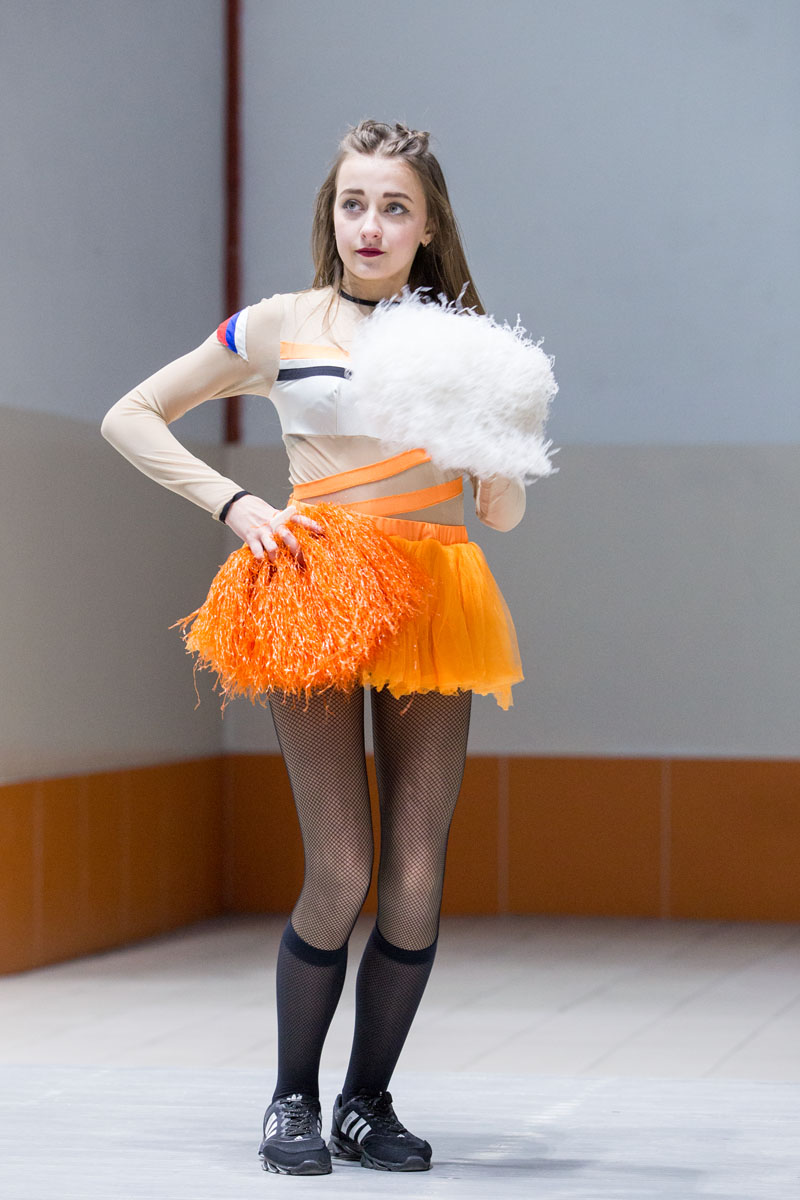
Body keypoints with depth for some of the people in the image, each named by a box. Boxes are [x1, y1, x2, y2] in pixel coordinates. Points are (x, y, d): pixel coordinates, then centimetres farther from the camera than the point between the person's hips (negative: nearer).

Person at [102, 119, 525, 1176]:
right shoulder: (280, 327, 6)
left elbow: (503, 513, 16)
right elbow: (129, 416, 10)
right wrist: (235, 504, -1)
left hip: (435, 602, 3)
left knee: (418, 881, -1)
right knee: (340, 877, -9)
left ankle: (368, 1101, 14)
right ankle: (292, 1099, 9)